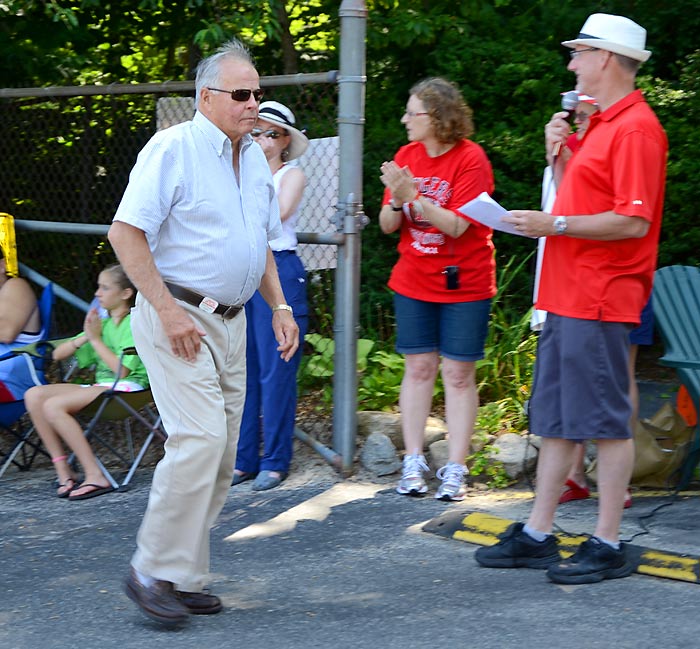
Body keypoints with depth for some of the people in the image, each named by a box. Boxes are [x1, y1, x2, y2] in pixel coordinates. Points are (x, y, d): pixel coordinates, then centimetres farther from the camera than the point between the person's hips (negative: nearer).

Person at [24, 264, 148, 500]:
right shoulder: (102, 323, 19)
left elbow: (122, 369, -17)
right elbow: (58, 354, 16)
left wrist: (96, 339, -9)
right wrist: (84, 337, -1)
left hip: (127, 386, -9)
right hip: (101, 387, 9)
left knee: (54, 405, -26)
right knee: (34, 395, -9)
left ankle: (95, 476, -25)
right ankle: (63, 472, -14)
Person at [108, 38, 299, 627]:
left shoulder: (255, 158, 14)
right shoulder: (173, 148, -11)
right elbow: (125, 232, -16)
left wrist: (279, 306, 12)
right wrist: (168, 310, -20)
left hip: (230, 323, 8)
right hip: (178, 318, -8)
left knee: (221, 455, 7)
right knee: (200, 438, -18)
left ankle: (184, 578, 17)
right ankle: (154, 572, -6)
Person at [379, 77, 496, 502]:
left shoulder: (470, 158, -12)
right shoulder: (407, 156, 4)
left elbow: (456, 225, -19)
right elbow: (387, 225, 4)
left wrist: (413, 195, -26)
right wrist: (396, 200, -17)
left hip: (464, 283, -4)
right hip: (414, 282, 4)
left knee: (459, 374, -1)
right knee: (419, 368, 5)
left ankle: (455, 470, 3)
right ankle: (414, 463, 11)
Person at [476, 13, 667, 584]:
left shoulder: (636, 129, -14)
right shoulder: (601, 125, 19)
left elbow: (633, 221, -21)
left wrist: (554, 225, -18)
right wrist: (558, 153, 9)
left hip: (601, 301, -10)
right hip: (568, 296, 10)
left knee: (607, 422, -4)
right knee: (554, 420, 12)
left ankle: (608, 546, 2)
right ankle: (537, 536, 17)